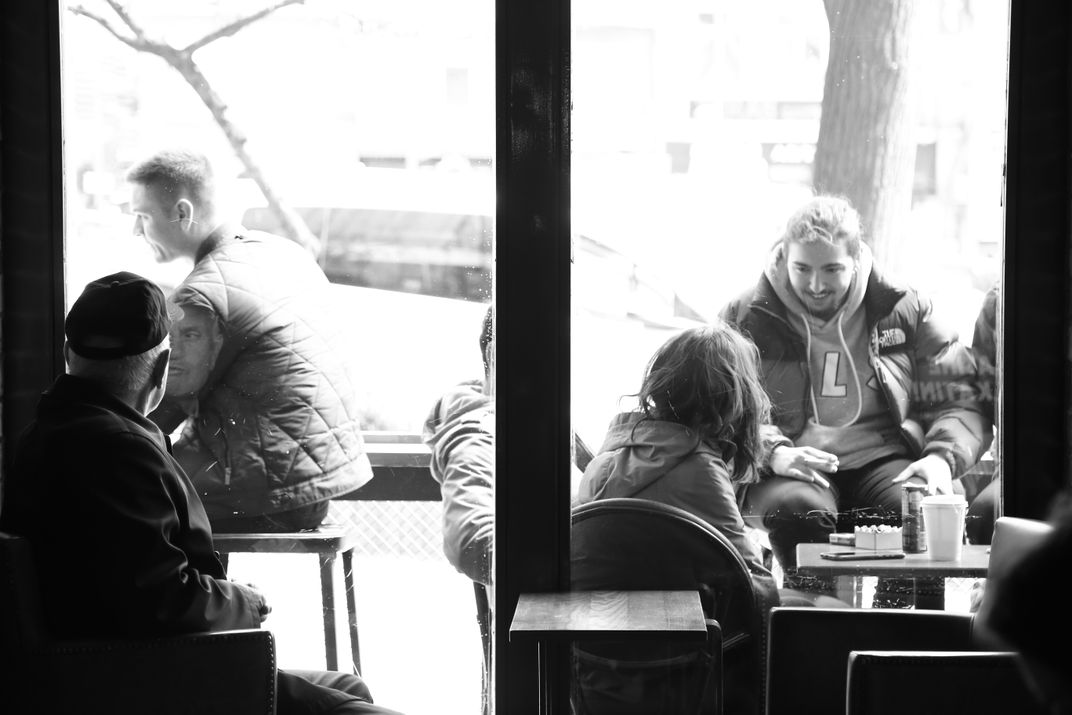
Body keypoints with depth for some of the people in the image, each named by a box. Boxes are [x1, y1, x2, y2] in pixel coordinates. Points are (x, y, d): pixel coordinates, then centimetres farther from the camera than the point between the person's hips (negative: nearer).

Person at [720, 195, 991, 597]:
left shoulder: (903, 311, 11)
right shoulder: (747, 318, 7)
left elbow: (960, 400, 11)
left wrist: (943, 457, -11)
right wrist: (773, 452, -21)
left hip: (882, 462, 2)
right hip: (790, 471, -1)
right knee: (798, 509, -37)